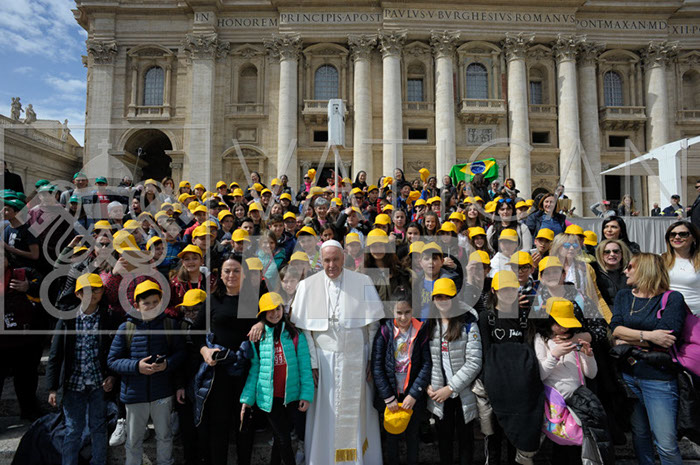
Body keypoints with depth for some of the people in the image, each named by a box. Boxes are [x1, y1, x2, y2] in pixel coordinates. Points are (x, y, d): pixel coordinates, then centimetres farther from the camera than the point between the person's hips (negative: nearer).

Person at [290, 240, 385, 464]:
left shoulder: (363, 282, -3)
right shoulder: (307, 285, -2)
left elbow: (374, 323, 0)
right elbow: (303, 329, -2)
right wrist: (311, 363, -6)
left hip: (356, 360, 0)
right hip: (324, 360, 0)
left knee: (357, 412, 9)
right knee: (325, 414, 6)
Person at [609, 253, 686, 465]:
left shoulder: (672, 298, -5)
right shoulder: (623, 296, 9)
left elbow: (665, 339, -16)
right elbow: (615, 329, -5)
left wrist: (627, 340, -8)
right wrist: (647, 336, -17)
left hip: (659, 378, -4)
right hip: (627, 374, 4)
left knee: (666, 444, -2)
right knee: (639, 434, 16)